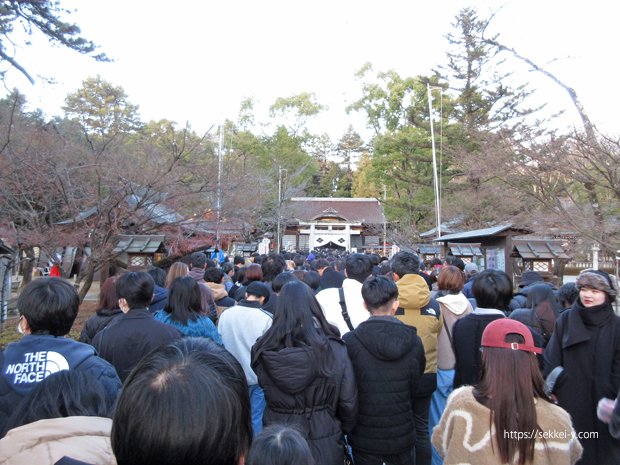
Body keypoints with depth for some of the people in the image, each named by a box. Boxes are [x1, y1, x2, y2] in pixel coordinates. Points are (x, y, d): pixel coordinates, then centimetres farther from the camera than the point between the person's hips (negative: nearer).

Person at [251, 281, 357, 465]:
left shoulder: (263, 350, -17)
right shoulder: (334, 350, -20)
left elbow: (268, 395, -3)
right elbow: (348, 402, -11)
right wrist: (345, 429, 7)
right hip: (324, 444, -1)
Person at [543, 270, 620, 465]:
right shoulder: (565, 320, -2)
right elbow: (552, 360, -1)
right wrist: (550, 390, -3)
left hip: (600, 401, 0)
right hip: (569, 399, 0)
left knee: (600, 447, 12)